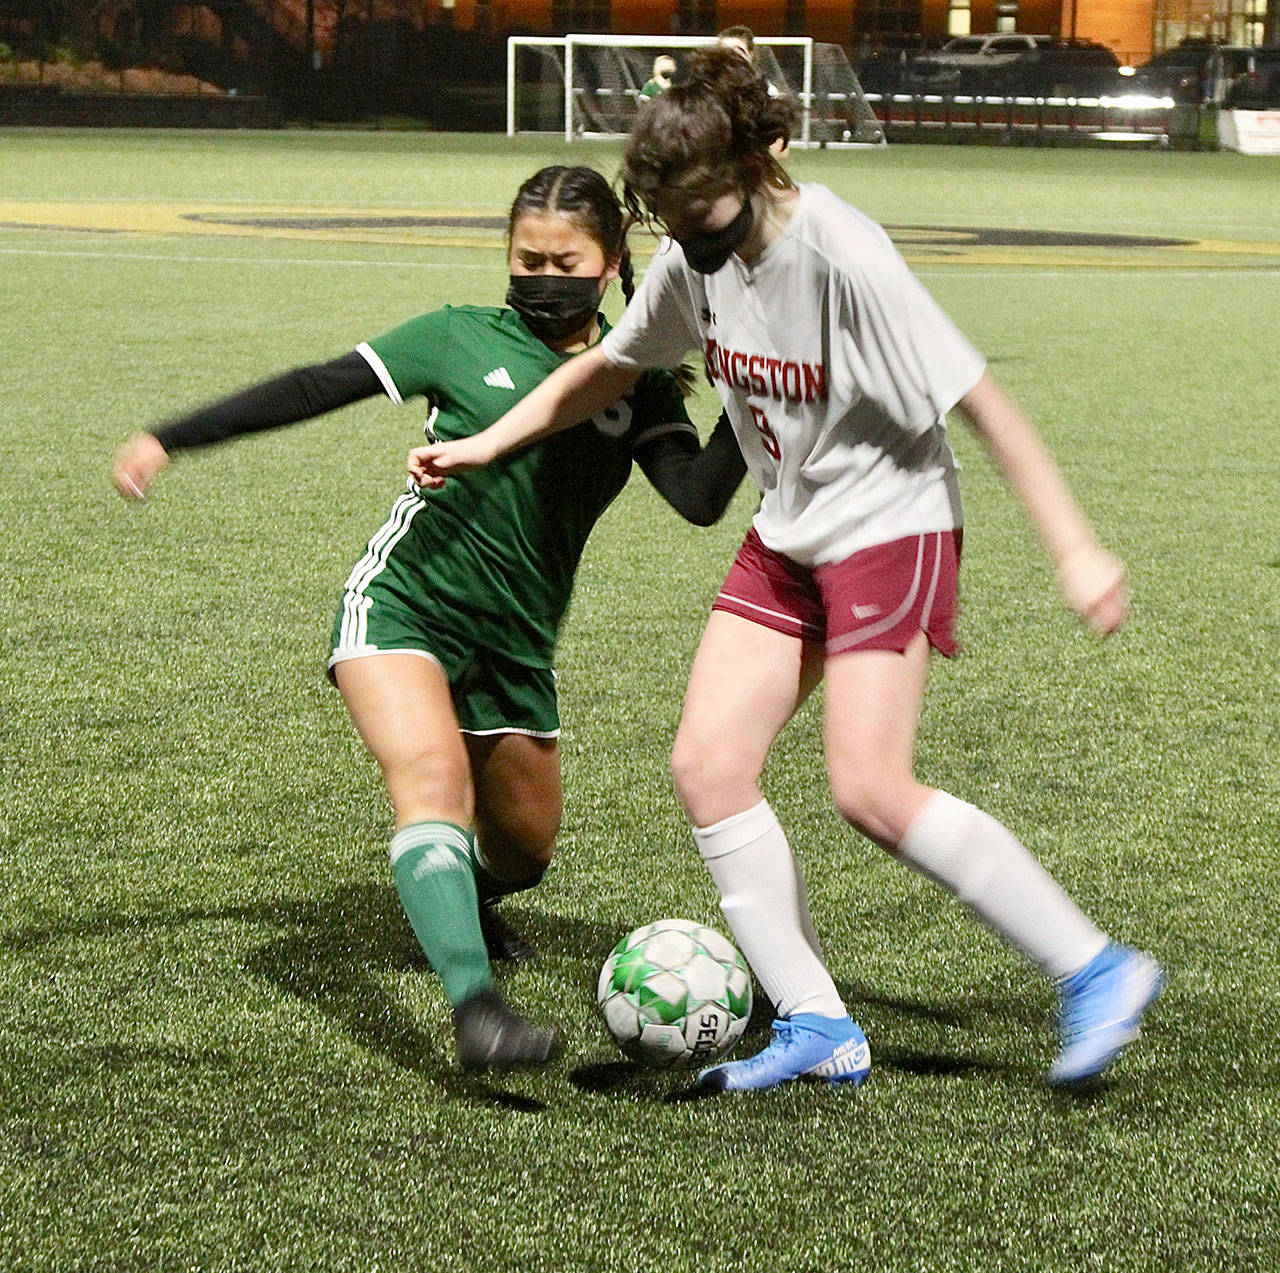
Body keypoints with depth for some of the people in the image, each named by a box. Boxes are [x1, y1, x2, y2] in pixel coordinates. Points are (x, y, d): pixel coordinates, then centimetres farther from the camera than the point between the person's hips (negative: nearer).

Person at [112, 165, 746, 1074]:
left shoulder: (637, 382, 4)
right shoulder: (465, 340, -1)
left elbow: (700, 498, -9)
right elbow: (315, 390, -2)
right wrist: (170, 440, -4)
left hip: (518, 642, 4)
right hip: (402, 602, -4)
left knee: (522, 850, 14)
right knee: (431, 773, -29)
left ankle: (460, 902, 51)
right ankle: (475, 1005, -41)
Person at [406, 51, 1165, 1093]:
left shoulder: (843, 254, -24)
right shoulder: (696, 256, -2)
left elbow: (980, 401, -22)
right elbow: (608, 366, 17)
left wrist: (1075, 550, -23)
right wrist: (484, 445, 12)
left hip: (890, 527, -8)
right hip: (787, 538, 8)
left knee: (870, 789, -18)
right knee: (707, 763, -4)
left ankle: (1096, 970, -7)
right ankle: (817, 1026, 2)